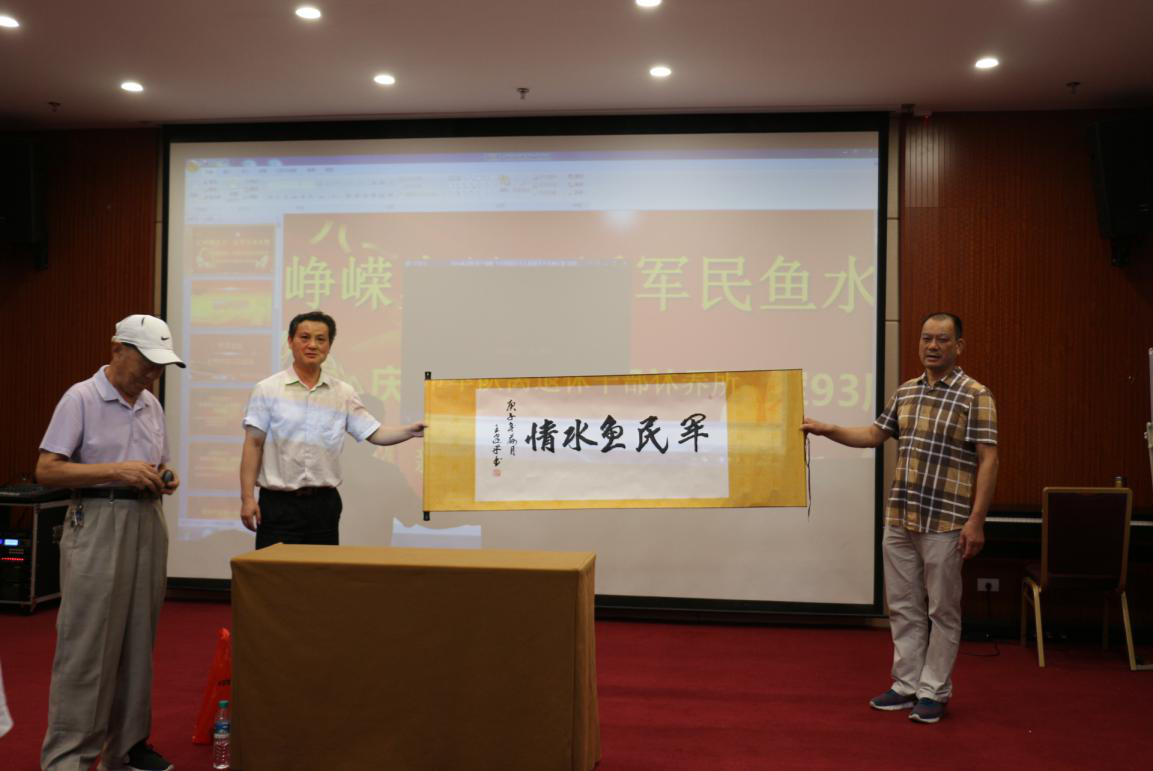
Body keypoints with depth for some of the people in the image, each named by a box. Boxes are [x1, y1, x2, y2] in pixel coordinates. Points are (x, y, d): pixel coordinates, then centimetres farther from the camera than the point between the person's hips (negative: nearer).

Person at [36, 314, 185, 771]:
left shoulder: (152, 406, 13)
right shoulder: (80, 398, -6)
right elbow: (47, 471, -12)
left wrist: (164, 478, -1)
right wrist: (116, 471, -19)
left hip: (148, 523, 7)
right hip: (97, 525, -6)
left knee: (138, 642, 10)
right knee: (87, 647, -6)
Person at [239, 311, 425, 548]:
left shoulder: (343, 393, 5)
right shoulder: (267, 390, -1)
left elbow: (375, 434, 2)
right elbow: (253, 444, -4)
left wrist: (411, 431, -15)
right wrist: (247, 497, -10)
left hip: (324, 503, 3)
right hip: (278, 503, -3)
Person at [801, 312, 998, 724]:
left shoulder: (975, 396, -8)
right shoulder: (905, 392, 11)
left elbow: (987, 461, -11)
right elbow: (875, 434, 22)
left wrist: (976, 520, -16)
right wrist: (828, 430, 12)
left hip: (945, 523, -6)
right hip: (898, 520, 6)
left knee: (942, 610, 6)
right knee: (903, 607, 12)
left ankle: (934, 692, 17)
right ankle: (906, 685, 24)